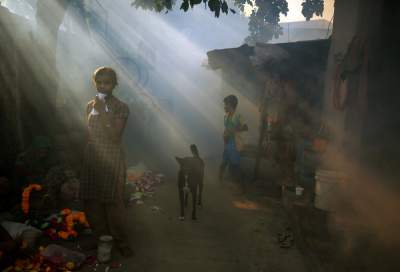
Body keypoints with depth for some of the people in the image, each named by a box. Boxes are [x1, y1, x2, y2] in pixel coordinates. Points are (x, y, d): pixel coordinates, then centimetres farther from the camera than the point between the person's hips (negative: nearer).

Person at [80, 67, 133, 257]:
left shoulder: (121, 108, -4)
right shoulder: (90, 106, 11)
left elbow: (115, 137, -14)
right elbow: (88, 135, 16)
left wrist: (102, 113, -18)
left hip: (111, 158, -5)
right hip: (91, 157, 5)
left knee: (113, 201, -4)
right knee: (91, 200, 6)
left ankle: (120, 241, 11)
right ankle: (101, 237, 23)